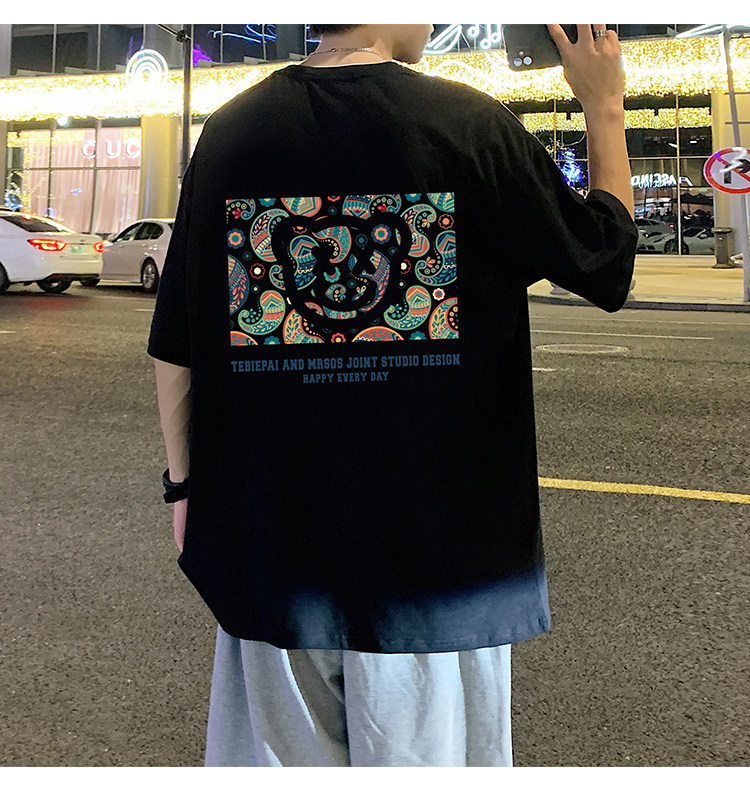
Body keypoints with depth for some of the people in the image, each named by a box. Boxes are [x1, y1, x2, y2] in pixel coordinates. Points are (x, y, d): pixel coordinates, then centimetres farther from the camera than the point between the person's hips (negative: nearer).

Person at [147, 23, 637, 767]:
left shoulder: (227, 130, 1)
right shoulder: (472, 124, -8)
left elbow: (174, 348, 3)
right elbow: (605, 262, 4)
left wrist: (185, 483, 15)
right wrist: (605, 108, 17)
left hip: (266, 530, 3)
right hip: (435, 535, -3)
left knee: (284, 744, 20)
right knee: (419, 755, 15)